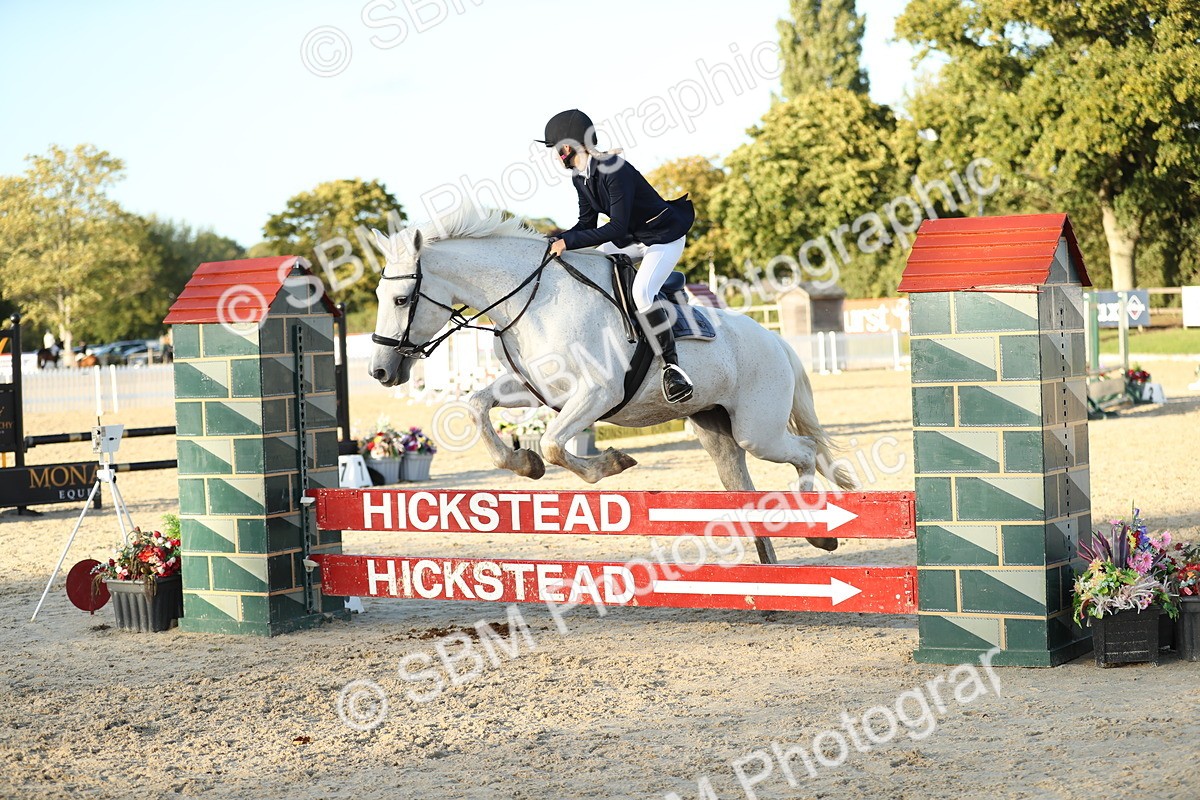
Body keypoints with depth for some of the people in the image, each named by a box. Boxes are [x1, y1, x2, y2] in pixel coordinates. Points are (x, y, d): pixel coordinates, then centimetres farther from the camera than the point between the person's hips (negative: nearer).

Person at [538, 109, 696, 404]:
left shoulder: (615, 171, -29)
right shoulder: (579, 177, -1)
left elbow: (616, 228, -32)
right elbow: (587, 223, 7)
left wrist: (569, 242, -33)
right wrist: (554, 240, -7)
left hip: (664, 237, -10)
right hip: (631, 238, 10)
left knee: (641, 292, -30)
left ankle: (672, 364, -21)